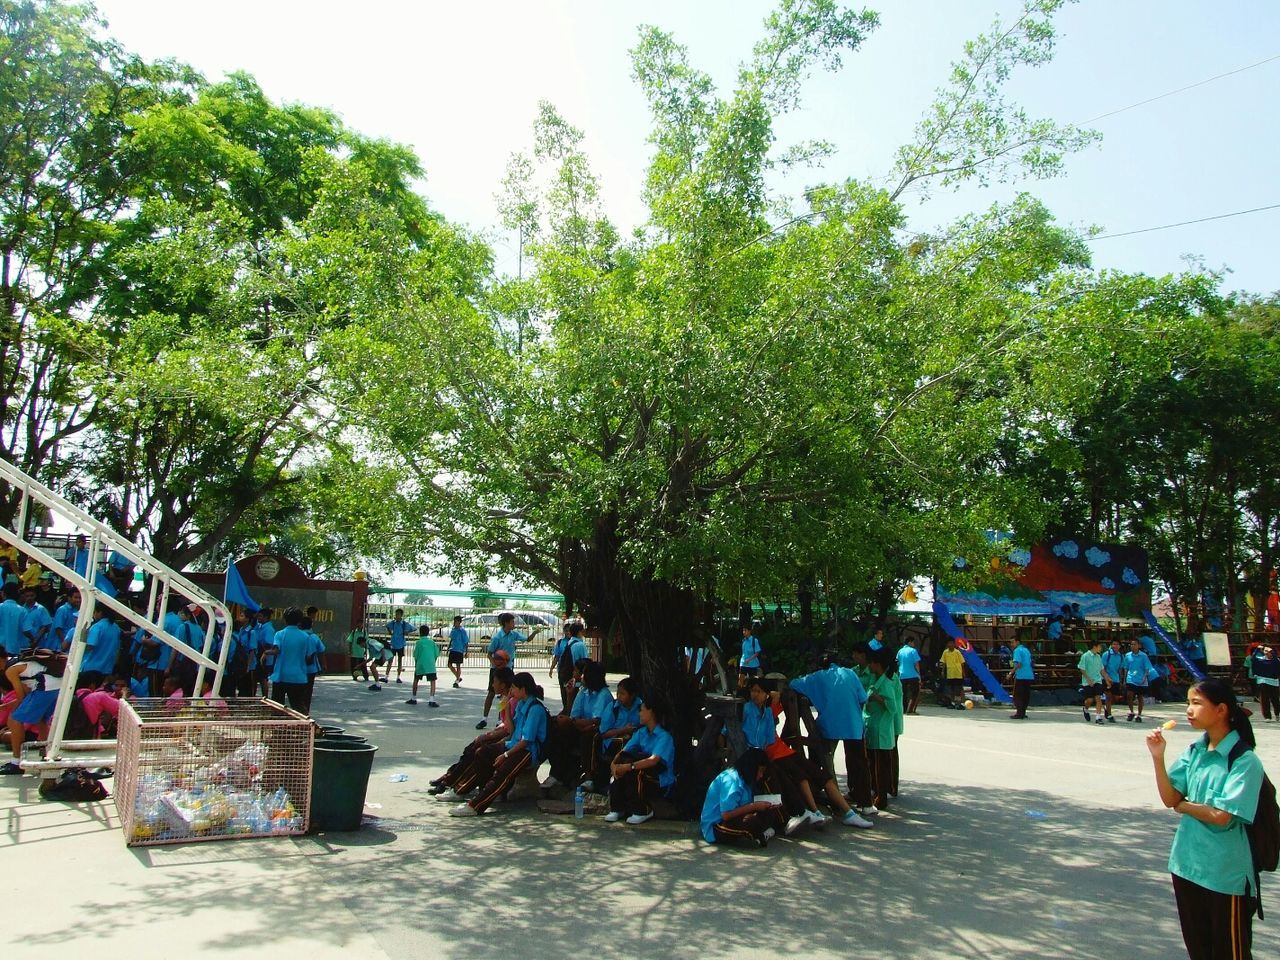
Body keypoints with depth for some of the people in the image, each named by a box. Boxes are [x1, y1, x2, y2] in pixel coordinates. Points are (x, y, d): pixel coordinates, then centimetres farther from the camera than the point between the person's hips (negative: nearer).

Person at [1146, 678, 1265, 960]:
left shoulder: (1244, 760, -17)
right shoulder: (1194, 751, 3)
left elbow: (1222, 816, -21)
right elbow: (1170, 799, -1)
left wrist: (1184, 805, -5)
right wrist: (1158, 757, -12)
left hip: (1226, 875, -6)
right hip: (1186, 863, 6)